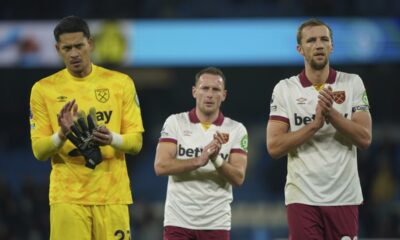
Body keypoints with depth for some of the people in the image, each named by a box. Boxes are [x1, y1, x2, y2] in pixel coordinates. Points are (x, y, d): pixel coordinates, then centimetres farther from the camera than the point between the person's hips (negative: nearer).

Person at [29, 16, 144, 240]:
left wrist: (112, 139, -18)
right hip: (67, 196, -1)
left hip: (112, 195, 1)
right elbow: (39, 150, 2)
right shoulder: (44, 89, 4)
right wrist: (62, 135, -19)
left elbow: (136, 140, 3)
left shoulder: (120, 83, 5)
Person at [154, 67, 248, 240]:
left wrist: (217, 160, -25)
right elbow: (160, 166, -11)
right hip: (178, 221, -1)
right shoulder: (175, 122, 1)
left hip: (216, 223, 1)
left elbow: (238, 177, -6)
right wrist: (199, 161, -23)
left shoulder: (236, 130, 3)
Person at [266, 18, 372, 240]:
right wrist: (315, 123, -16)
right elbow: (274, 147, -6)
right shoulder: (284, 89, 2)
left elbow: (364, 138, -4)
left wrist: (331, 113, -15)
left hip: (344, 196, 1)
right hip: (302, 198, -1)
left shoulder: (352, 84, 5)